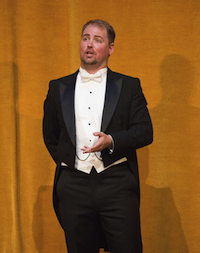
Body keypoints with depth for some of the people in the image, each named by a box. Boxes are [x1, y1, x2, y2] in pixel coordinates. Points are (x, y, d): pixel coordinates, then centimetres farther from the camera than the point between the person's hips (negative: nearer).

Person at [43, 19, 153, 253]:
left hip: (117, 185, -2)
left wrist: (111, 141, -15)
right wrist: (65, 161, 9)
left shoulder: (129, 86, 7)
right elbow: (50, 135, 20)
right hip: (73, 187, 2)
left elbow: (145, 131, 0)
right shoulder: (58, 88, 13)